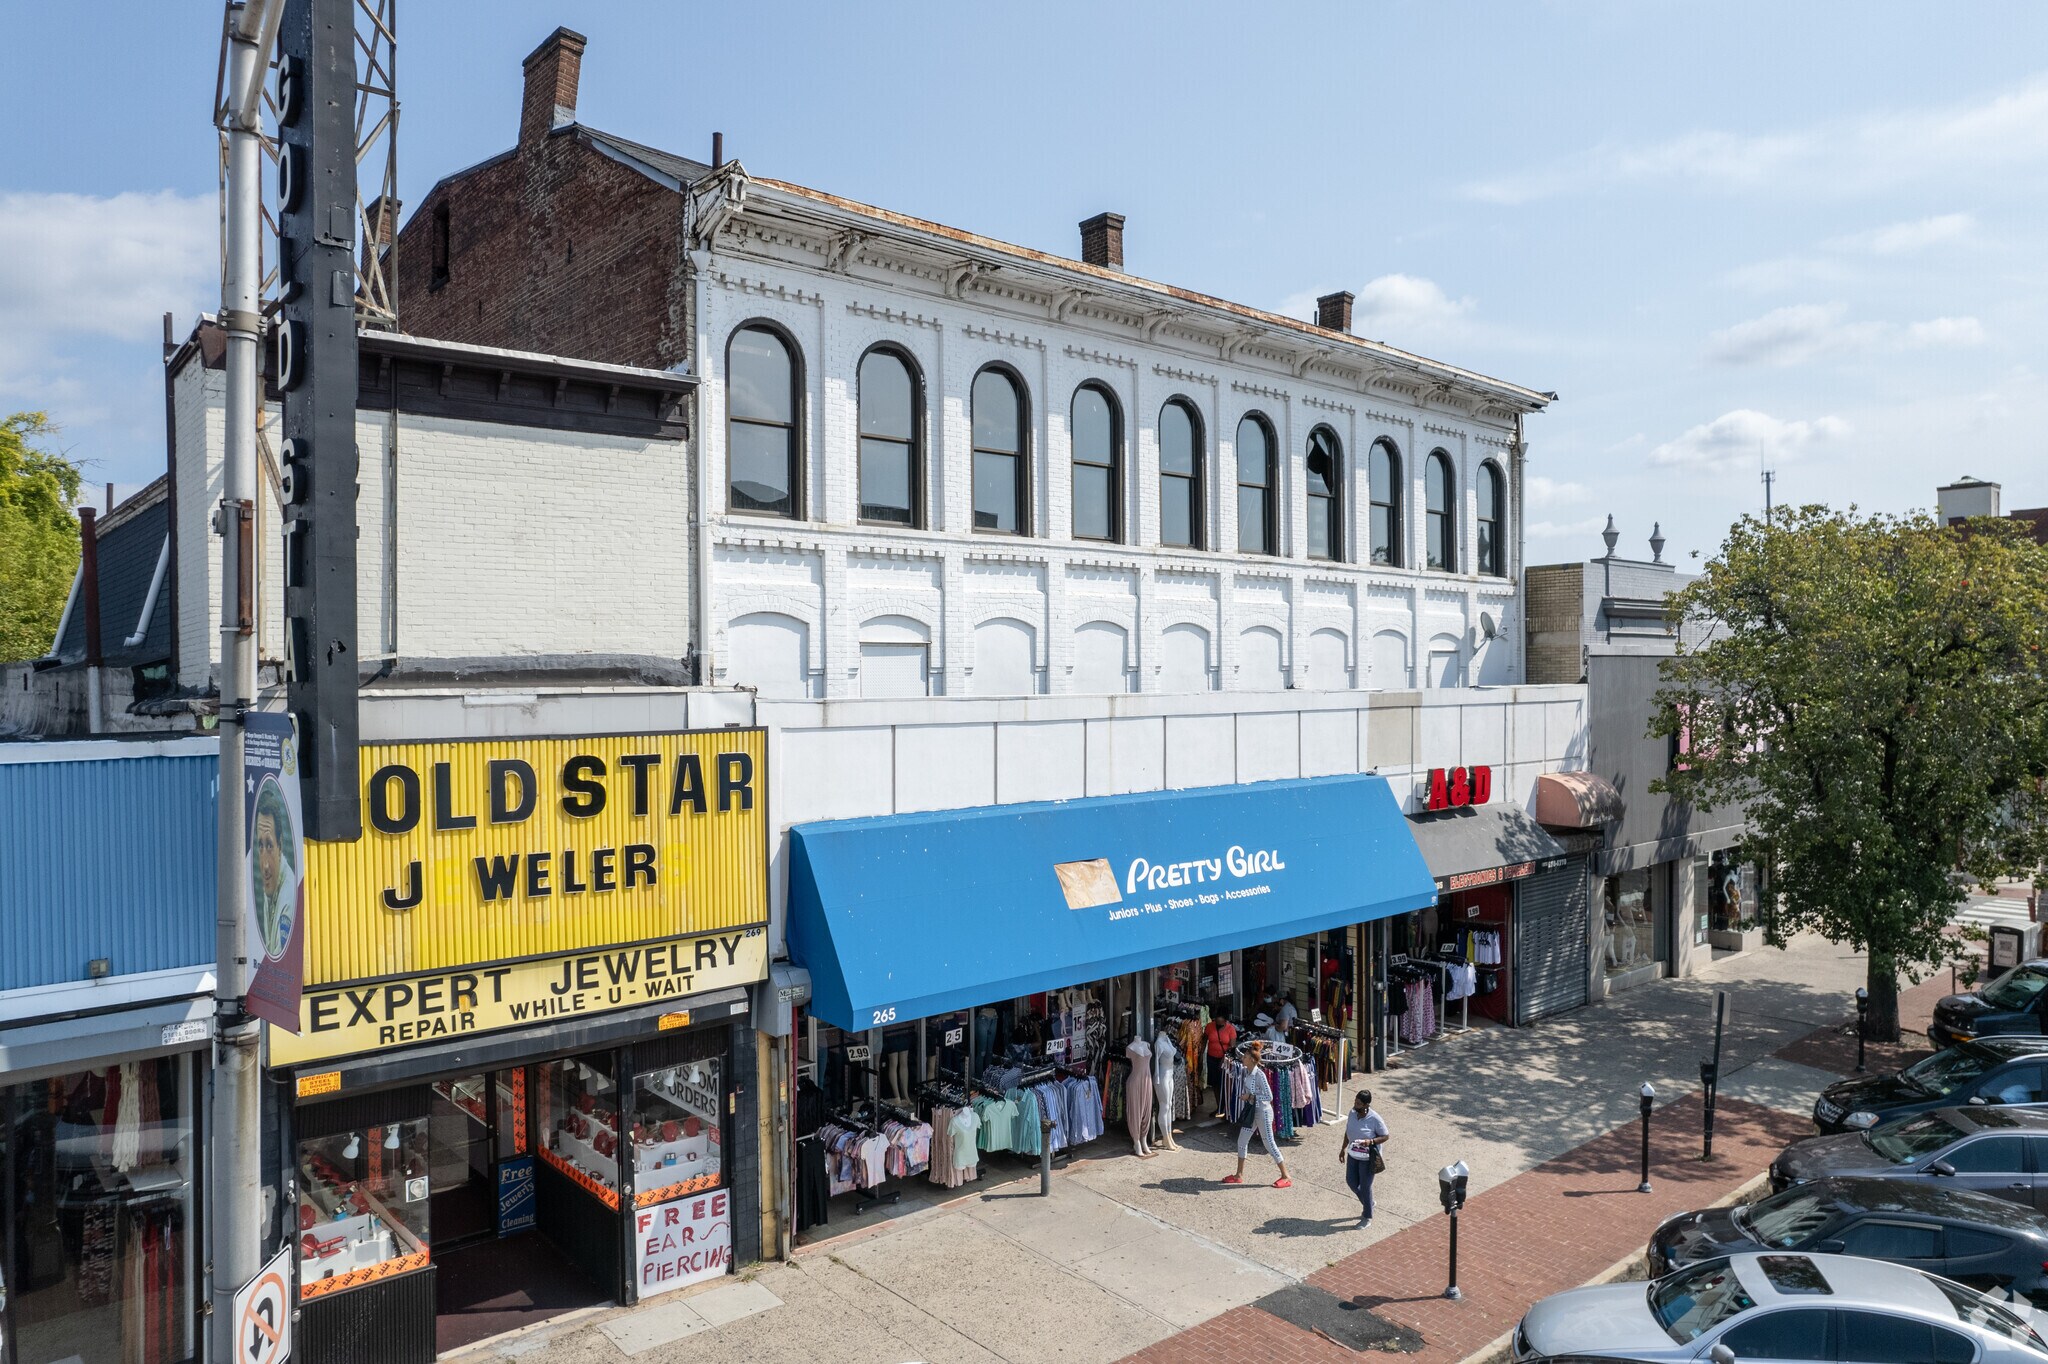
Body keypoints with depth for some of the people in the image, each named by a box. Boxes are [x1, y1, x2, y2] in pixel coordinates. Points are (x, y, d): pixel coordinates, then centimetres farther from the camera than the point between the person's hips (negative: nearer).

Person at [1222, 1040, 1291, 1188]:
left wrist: (1250, 1097, -21)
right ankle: (1239, 1175, 24)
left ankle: (1286, 1177, 12)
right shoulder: (1246, 1072, 1)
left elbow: (1269, 1096, -23)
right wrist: (1244, 1096, 0)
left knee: (1269, 1144, 0)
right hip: (1251, 1111, 9)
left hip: (1262, 1111, -9)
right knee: (1242, 1141, 12)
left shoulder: (1259, 1074, -24)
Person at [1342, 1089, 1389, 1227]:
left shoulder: (1375, 1119, -25)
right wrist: (1343, 1149, 10)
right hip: (1353, 1154, 6)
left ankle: (1367, 1217, 27)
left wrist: (1371, 1141, -29)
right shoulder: (1352, 1113, -7)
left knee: (1365, 1186, 6)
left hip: (1368, 1157, -6)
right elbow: (1347, 1132, 7)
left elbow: (1385, 1137, -14)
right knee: (1351, 1181, 15)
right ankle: (1367, 1203, 43)